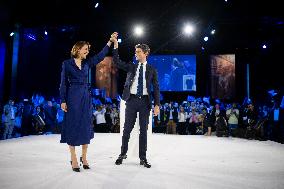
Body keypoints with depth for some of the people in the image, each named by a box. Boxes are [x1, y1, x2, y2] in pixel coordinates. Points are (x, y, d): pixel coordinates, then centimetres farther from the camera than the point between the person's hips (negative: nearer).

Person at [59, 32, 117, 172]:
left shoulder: (87, 63, 12)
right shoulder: (67, 63, 1)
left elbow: (100, 56, 5)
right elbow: (63, 83, -1)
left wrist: (110, 42, -1)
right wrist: (63, 101, -8)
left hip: (86, 97, 5)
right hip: (73, 97, -4)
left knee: (85, 126, 5)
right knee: (73, 126, -1)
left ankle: (84, 157, 16)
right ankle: (74, 159, 8)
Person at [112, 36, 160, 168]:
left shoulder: (152, 70, 7)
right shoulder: (131, 67, 11)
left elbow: (156, 88, 3)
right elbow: (117, 62, 0)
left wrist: (157, 104, -6)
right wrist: (116, 45, -8)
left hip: (145, 101, -1)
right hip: (132, 99, 1)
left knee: (143, 130, 5)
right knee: (127, 128, 6)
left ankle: (143, 158, 15)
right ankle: (123, 154, 22)